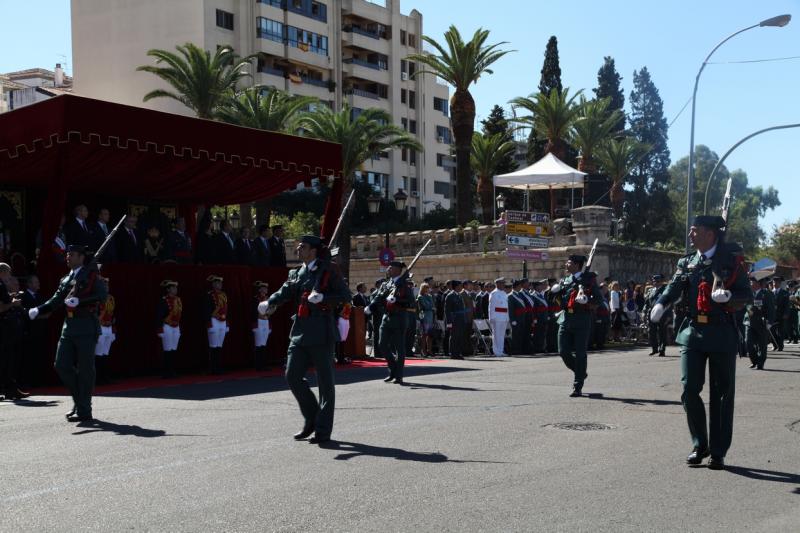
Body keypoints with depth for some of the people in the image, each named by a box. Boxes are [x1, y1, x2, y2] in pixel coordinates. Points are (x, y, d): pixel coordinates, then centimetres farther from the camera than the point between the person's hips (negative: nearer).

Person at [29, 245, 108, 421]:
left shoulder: (91, 275, -1)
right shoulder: (65, 280, 18)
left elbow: (102, 295, -14)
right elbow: (55, 301, 11)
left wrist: (79, 301, -24)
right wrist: (38, 310, -5)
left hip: (86, 326, -7)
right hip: (69, 326, 7)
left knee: (85, 369, -3)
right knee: (61, 365, 4)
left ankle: (84, 410, 4)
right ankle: (79, 400, 19)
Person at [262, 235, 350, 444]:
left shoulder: (328, 271, -3)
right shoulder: (296, 273, 15)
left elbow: (345, 296, -6)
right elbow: (285, 292, 0)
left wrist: (323, 298, -20)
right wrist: (270, 303, -19)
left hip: (321, 332, -6)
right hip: (300, 332, 6)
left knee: (325, 381, 0)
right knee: (292, 375, 3)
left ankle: (323, 429, 8)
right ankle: (311, 420, 20)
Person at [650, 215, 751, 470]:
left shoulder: (731, 261, 0)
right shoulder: (686, 263, 9)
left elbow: (747, 295, 0)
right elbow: (673, 288, -3)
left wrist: (728, 295, -20)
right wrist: (660, 305, -23)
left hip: (722, 334, -3)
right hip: (692, 332, 3)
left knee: (721, 394, 4)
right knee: (689, 389, -1)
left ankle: (718, 452, 13)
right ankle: (700, 445, 15)